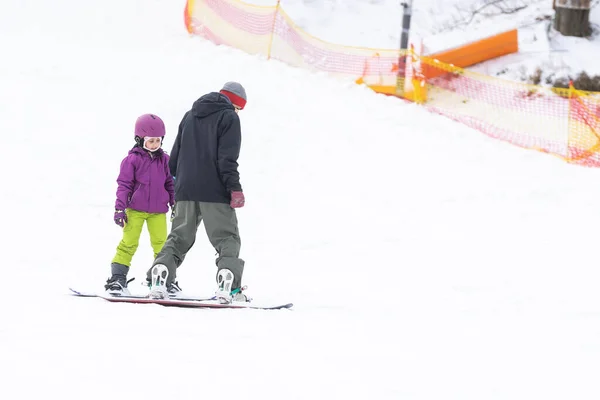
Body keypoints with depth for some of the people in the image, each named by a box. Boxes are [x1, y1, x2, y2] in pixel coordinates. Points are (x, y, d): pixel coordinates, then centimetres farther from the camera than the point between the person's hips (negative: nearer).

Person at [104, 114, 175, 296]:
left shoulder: (164, 160, 7)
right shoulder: (132, 159, -5)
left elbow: (170, 183, 16)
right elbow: (124, 184, -4)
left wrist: (175, 205, 15)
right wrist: (120, 208, -9)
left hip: (158, 211, 3)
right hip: (135, 209, -3)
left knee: (161, 244, 4)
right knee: (128, 243, -4)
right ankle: (117, 279, -3)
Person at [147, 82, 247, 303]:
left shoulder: (190, 116, 18)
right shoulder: (229, 117, -3)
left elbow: (175, 155, 19)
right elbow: (227, 158, -13)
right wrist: (235, 189, -14)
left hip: (186, 191, 6)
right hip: (214, 192, -6)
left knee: (179, 237, 12)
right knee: (227, 239, -3)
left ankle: (159, 278, -3)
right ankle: (228, 285, -21)